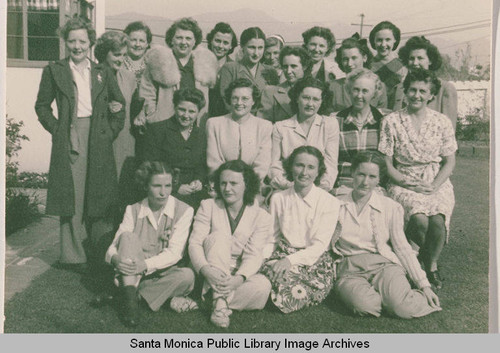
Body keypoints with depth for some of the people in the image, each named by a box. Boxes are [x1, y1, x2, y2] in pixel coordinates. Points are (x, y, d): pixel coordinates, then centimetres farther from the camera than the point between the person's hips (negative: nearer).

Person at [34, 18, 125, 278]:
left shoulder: (103, 72, 12)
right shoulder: (54, 71, 7)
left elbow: (120, 104, 14)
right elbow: (42, 105, 9)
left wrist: (111, 131, 3)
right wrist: (56, 129, -3)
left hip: (99, 140, 2)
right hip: (69, 138, -1)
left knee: (100, 196, 2)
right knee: (72, 196, -1)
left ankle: (102, 255, 12)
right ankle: (73, 255, 9)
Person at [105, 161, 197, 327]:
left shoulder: (183, 211, -7)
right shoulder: (133, 210, 0)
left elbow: (174, 253, -15)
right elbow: (114, 246, -6)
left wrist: (146, 265, -31)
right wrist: (116, 259, -31)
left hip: (163, 273, -1)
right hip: (133, 275, 1)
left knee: (187, 275, -32)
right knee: (128, 236, -24)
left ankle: (129, 296, -22)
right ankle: (130, 302, -32)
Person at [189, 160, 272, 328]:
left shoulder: (261, 216, -1)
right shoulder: (208, 206, 1)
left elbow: (253, 255, -11)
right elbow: (195, 243, -10)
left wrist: (238, 278, -32)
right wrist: (206, 270, -31)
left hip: (240, 275, 0)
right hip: (211, 274, 0)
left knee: (263, 286, -31)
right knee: (219, 236, -28)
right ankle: (221, 303, -34)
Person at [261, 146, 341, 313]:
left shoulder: (330, 202, -3)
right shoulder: (278, 198, 8)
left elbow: (319, 246, -8)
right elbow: (272, 238, 11)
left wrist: (290, 260, -22)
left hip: (314, 261, -3)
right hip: (283, 254, 3)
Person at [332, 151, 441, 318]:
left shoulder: (391, 207, 7)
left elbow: (402, 247, 9)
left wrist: (424, 285, 4)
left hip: (384, 265, 0)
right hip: (350, 270, 0)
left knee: (404, 308, -31)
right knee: (365, 305, -35)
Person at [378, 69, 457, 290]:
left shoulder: (442, 122, 6)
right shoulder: (391, 122, 1)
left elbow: (449, 162, 8)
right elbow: (386, 163, 0)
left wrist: (434, 186, -9)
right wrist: (409, 184, -12)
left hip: (437, 183, 2)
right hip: (403, 183, -1)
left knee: (438, 221, -28)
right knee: (419, 220, -30)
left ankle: (432, 265, 2)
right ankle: (425, 255, 5)